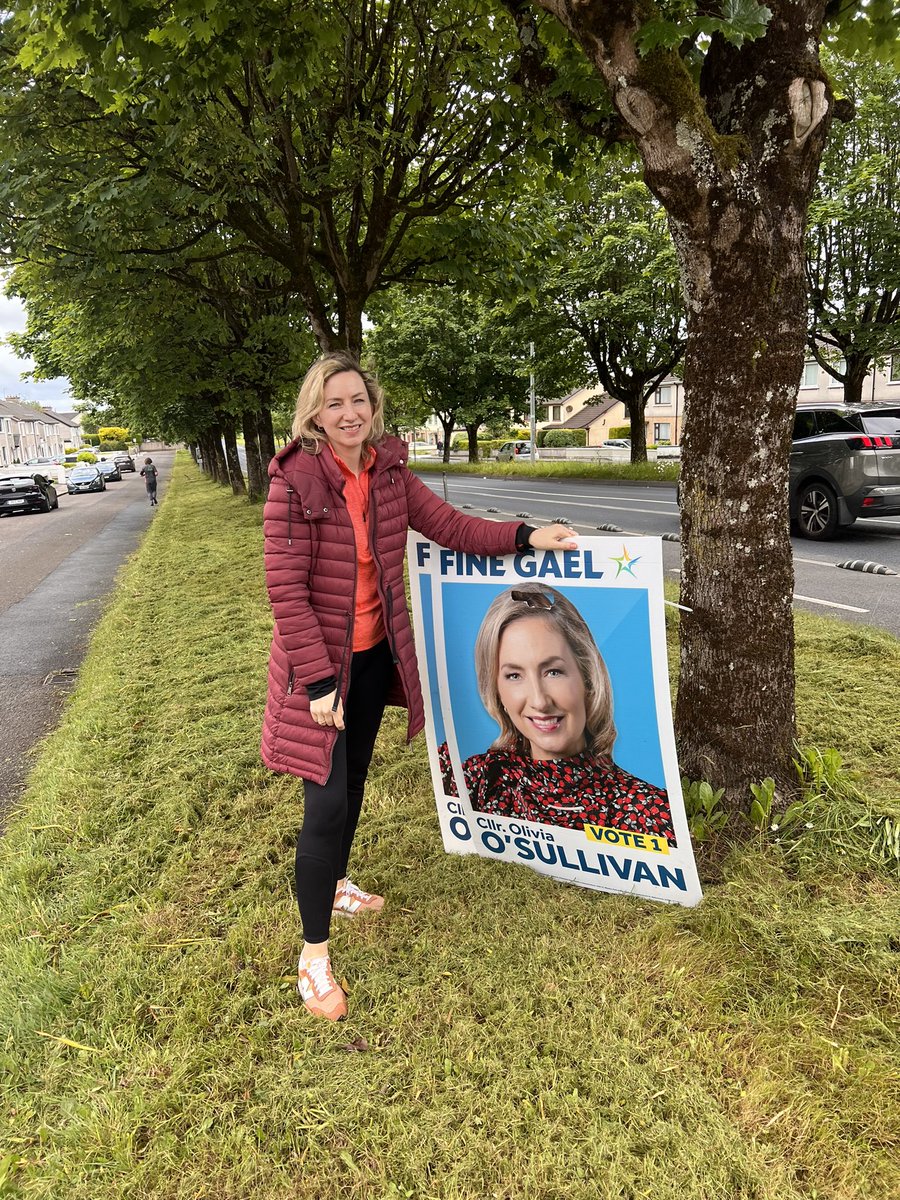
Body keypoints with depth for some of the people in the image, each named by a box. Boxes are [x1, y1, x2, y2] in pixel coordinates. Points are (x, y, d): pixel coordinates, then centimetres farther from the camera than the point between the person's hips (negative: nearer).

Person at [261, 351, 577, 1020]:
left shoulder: (389, 472, -1)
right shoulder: (295, 482, -18)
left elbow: (448, 524, 2)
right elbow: (286, 590, -19)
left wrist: (526, 536, -10)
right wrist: (318, 679, -20)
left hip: (375, 654, 6)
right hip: (320, 661, -6)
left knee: (356, 779, 21)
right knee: (327, 801, -5)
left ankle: (335, 884, 47)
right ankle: (314, 955, 12)